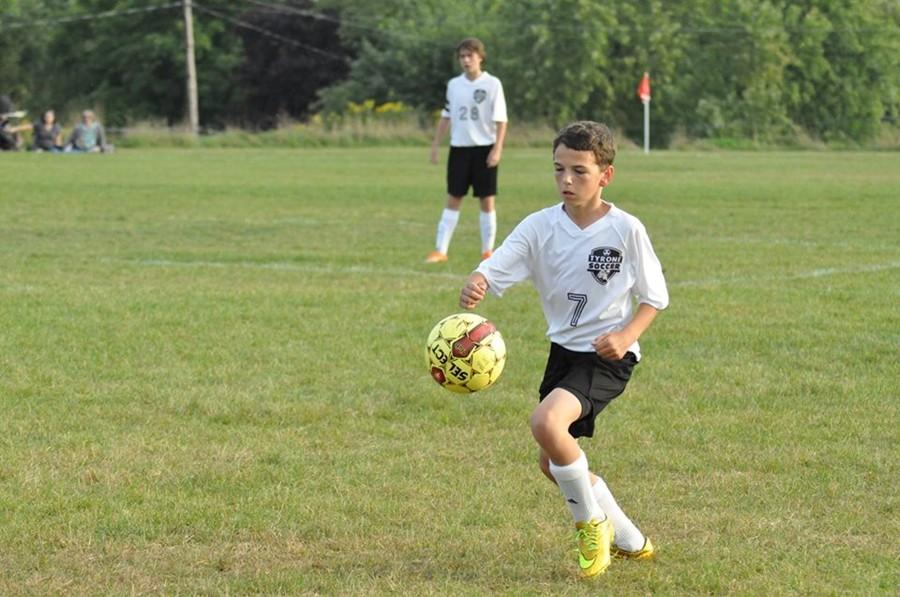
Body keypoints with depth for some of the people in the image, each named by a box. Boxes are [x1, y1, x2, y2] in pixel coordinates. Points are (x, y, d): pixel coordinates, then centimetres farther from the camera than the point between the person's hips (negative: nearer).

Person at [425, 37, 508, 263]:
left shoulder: (492, 84, -5)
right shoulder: (454, 84, 7)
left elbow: (501, 120, -7)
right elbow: (446, 117, 15)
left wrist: (497, 149, -15)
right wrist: (435, 146, 11)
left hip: (484, 148, -3)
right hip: (459, 148, 3)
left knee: (487, 201, 2)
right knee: (453, 199, 2)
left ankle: (487, 251, 9)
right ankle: (440, 250, 0)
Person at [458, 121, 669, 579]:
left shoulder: (626, 230, -12)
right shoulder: (541, 226, -4)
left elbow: (655, 297, -2)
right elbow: (495, 268, -17)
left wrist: (625, 336, -20)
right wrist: (474, 287, -41)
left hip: (608, 356, -6)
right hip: (563, 349, 6)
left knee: (546, 422, -29)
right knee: (553, 464, 12)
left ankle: (592, 524, -5)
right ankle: (628, 541, 33)